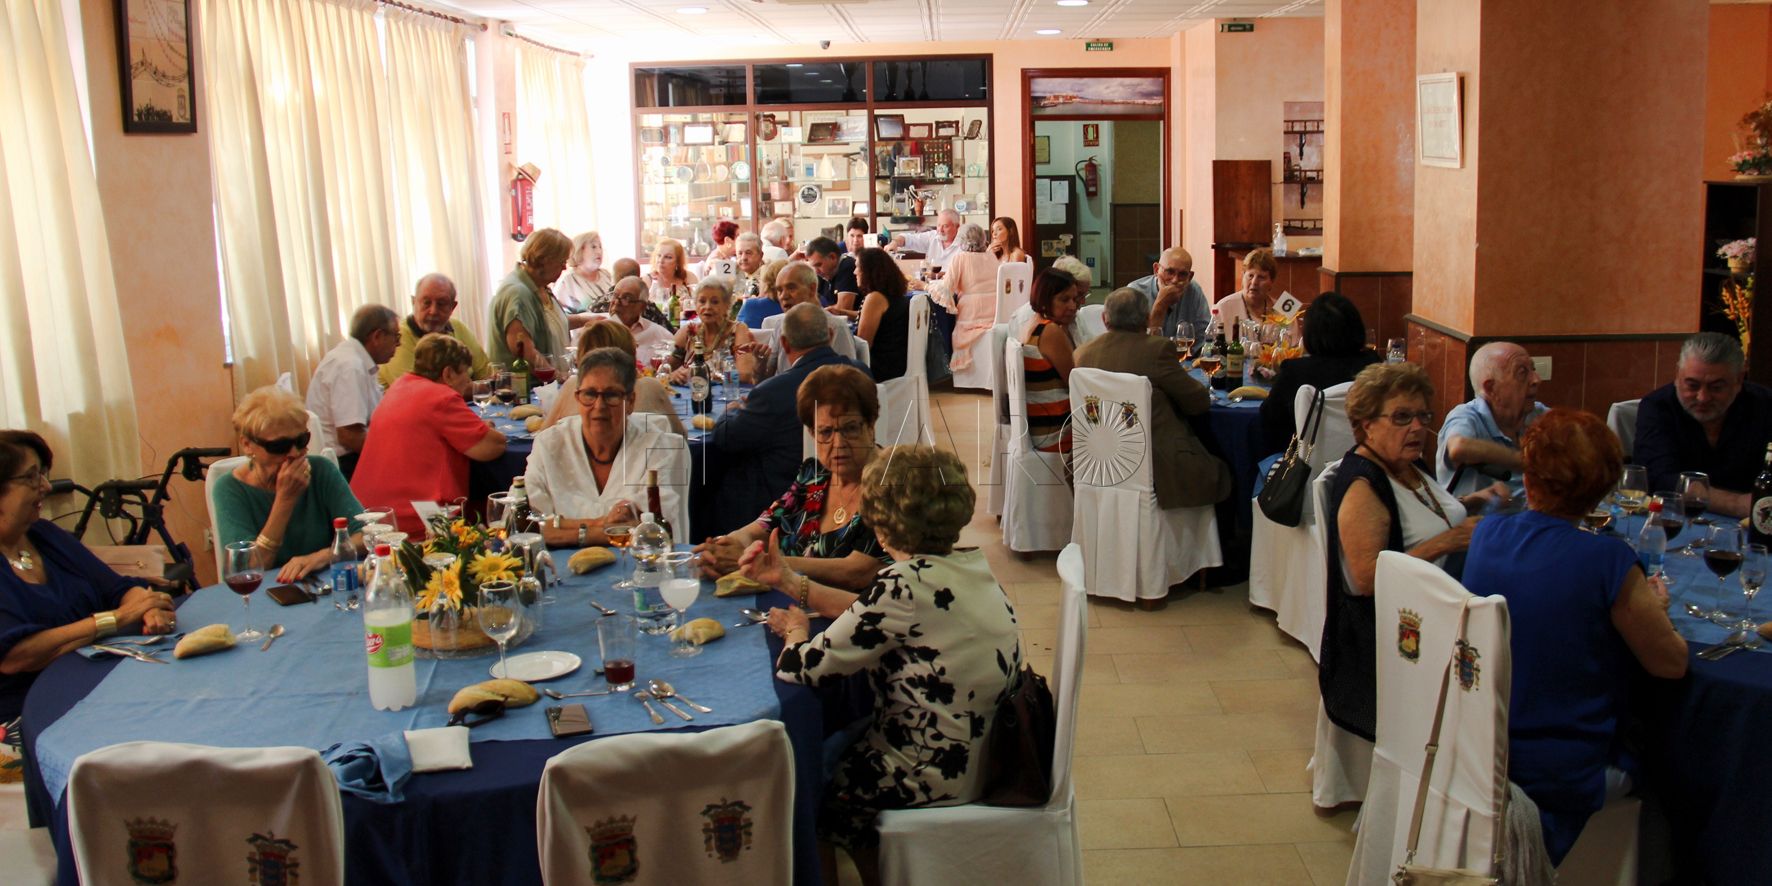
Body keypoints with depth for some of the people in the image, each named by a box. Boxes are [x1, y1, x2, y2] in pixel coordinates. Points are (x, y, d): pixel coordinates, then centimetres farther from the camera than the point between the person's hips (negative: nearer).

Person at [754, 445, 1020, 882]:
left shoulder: (906, 586, -26)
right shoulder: (969, 566, 0)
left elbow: (800, 669, -20)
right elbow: (873, 615, 10)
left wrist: (795, 632, 2)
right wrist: (789, 580, 16)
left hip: (939, 775, -8)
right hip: (980, 752, 8)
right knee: (840, 743, 26)